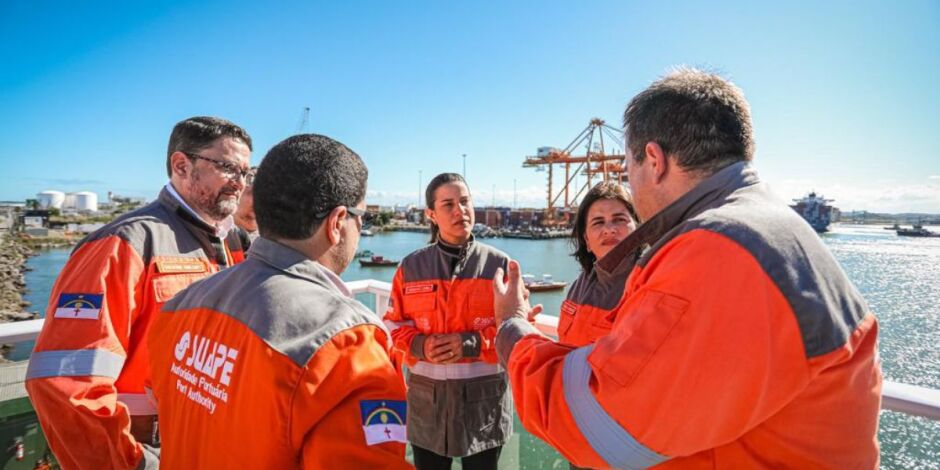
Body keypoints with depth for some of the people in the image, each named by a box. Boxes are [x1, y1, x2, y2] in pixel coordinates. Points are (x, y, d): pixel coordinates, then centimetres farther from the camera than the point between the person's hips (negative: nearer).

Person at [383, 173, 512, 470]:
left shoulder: (499, 264, -3)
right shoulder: (411, 267, 1)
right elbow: (393, 326, 6)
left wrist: (472, 344, -18)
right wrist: (420, 346, -15)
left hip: (484, 398, -1)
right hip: (427, 399, 1)